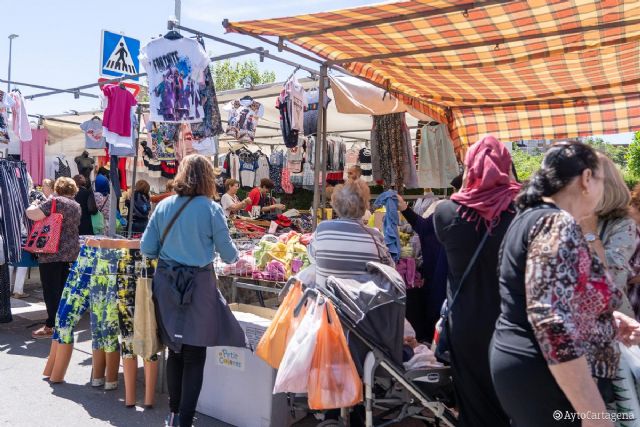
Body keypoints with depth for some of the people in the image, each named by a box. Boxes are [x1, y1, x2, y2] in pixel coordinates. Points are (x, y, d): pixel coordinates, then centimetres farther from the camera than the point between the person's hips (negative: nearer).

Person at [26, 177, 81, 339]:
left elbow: (32, 214, -19)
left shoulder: (55, 201, -10)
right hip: (71, 252, 7)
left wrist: (32, 207, 4)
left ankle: (51, 326, 0)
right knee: (64, 289, 13)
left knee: (51, 290, -3)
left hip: (53, 252, -7)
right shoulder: (77, 205, 12)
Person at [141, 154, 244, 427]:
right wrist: (236, 258, 20)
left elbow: (147, 248, 5)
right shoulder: (210, 208, -8)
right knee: (194, 356, 4)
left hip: (166, 283, 5)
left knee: (175, 350, 18)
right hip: (198, 285, -5)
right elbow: (228, 254, -2)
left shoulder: (163, 206, 2)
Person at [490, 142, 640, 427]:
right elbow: (552, 320, -31)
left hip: (522, 365, 10)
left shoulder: (531, 217, 10)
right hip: (546, 380, -10)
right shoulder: (558, 224, -20)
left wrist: (610, 320, 12)